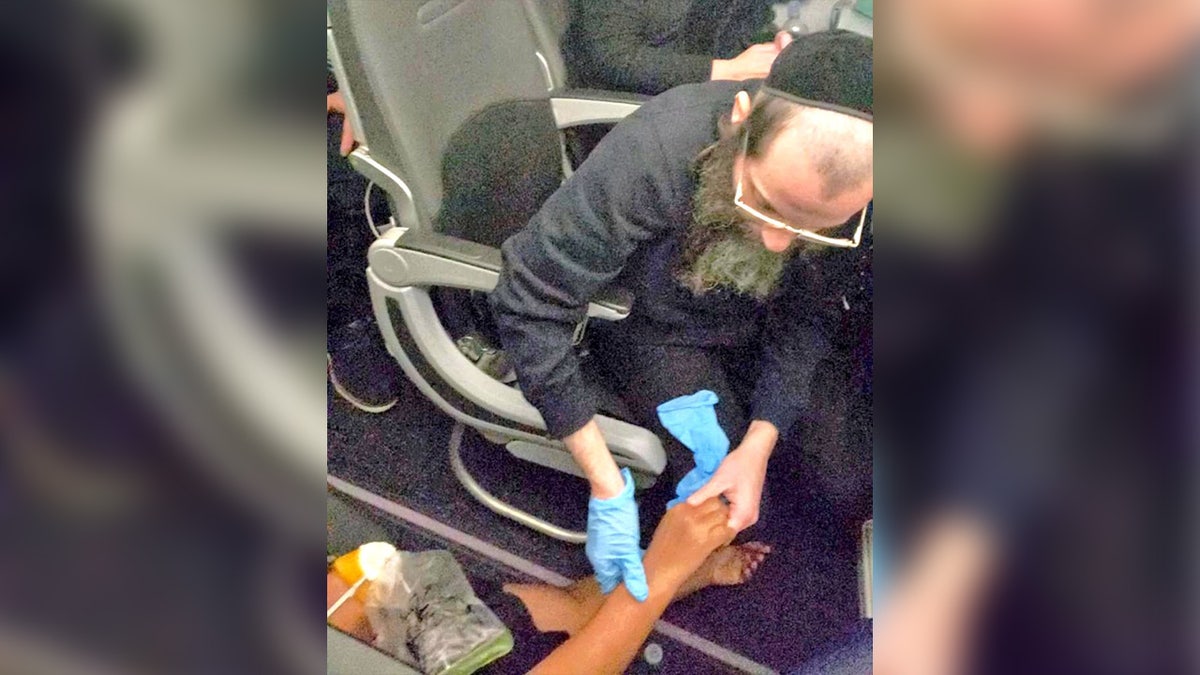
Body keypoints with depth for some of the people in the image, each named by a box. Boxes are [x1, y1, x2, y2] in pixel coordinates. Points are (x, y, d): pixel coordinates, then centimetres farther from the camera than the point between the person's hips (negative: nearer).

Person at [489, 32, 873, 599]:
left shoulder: (851, 184, -26)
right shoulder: (653, 153, -39)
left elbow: (810, 312, -11)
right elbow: (528, 304, -34)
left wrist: (758, 446, -24)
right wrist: (606, 483, -33)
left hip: (760, 322, 3)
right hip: (656, 326, -3)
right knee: (719, 511, -18)